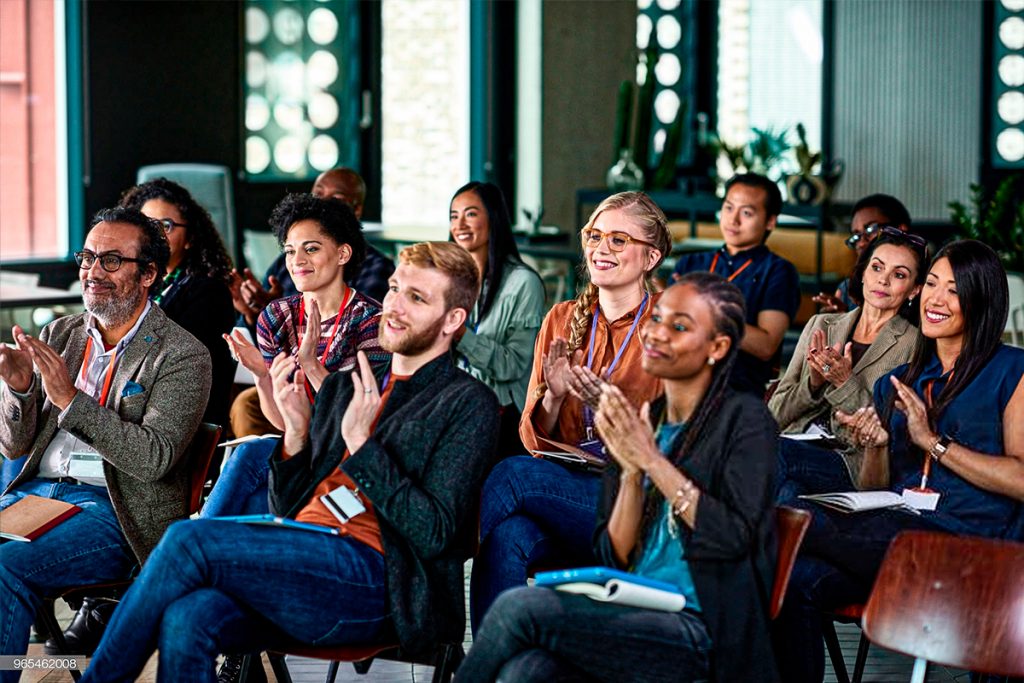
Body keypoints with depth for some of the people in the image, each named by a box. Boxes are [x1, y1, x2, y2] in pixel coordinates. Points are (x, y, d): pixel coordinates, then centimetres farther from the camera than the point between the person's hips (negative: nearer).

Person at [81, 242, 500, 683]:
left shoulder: (466, 403, 4)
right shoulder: (342, 388, 24)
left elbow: (433, 534, -8)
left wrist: (361, 443, -12)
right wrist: (296, 431, 4)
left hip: (370, 575, -6)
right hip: (298, 569, 6)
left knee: (190, 540, -23)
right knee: (186, 618, -28)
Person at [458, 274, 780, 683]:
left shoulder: (743, 418, 0)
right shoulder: (637, 424, 16)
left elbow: (734, 538, -14)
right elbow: (613, 558, 9)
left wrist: (652, 459, -13)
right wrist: (632, 472, -6)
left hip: (704, 631, -5)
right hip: (635, 620, 5)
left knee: (520, 606, -23)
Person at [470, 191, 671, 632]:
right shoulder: (563, 319, 15)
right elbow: (535, 441, 14)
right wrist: (553, 397, -8)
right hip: (565, 485, 4)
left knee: (512, 473, -29)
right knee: (509, 536, -33)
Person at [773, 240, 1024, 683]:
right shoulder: (896, 384, 23)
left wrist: (933, 441, -7)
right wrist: (874, 448, 1)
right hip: (890, 537, 5)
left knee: (798, 518, -29)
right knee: (794, 579, -28)